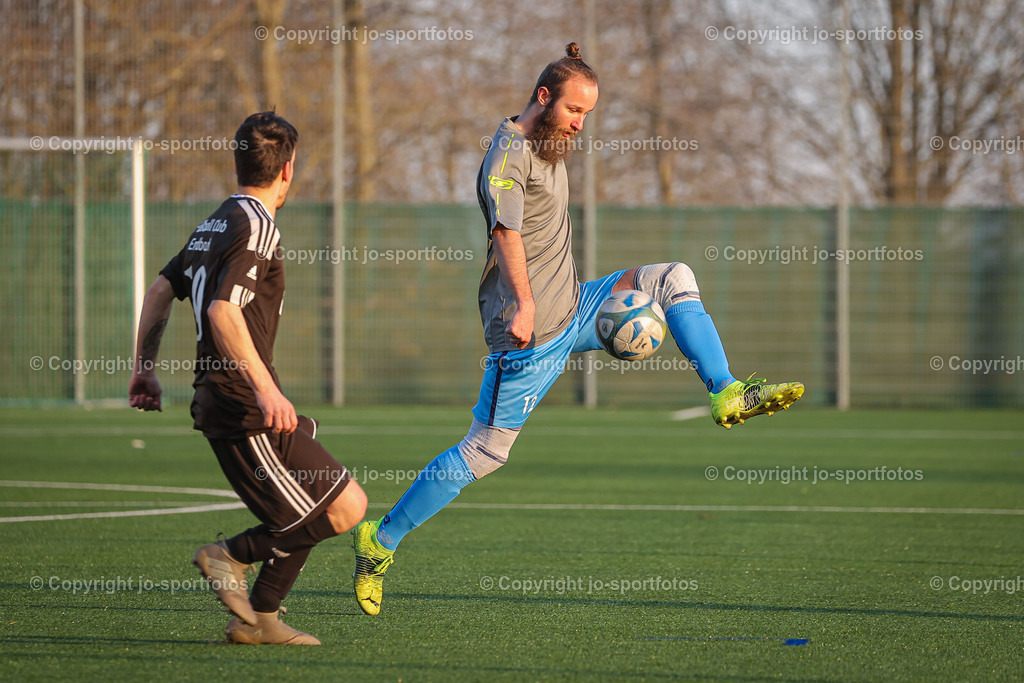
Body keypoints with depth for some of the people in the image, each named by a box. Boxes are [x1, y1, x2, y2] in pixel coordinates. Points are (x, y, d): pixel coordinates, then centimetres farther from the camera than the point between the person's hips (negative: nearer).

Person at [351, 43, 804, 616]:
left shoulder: (550, 147, 16)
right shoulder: (510, 152, -14)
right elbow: (506, 230, -29)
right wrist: (522, 303, -43)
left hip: (574, 309, 9)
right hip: (532, 333, -9)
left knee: (673, 280, -1)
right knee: (486, 451, -5)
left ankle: (727, 396, -6)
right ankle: (381, 540, 4)